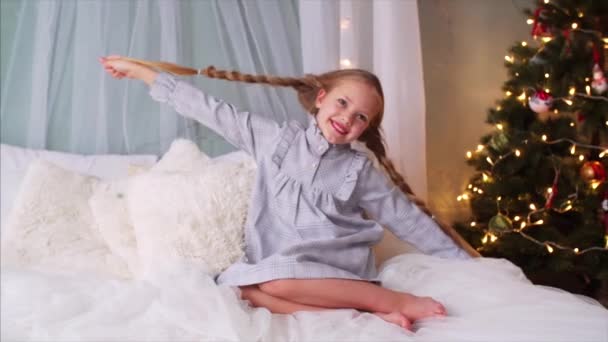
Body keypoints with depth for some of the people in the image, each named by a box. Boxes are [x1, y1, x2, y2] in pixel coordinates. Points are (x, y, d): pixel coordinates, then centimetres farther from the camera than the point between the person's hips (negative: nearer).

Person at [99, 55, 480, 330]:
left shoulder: (359, 169, 3)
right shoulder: (275, 137, 7)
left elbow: (407, 217, 7)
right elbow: (212, 110, 7)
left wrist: (464, 259, 5)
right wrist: (139, 70, 8)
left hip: (335, 268, -3)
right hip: (276, 264, 4)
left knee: (277, 279, -33)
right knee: (237, 285, -28)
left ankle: (392, 300, -24)